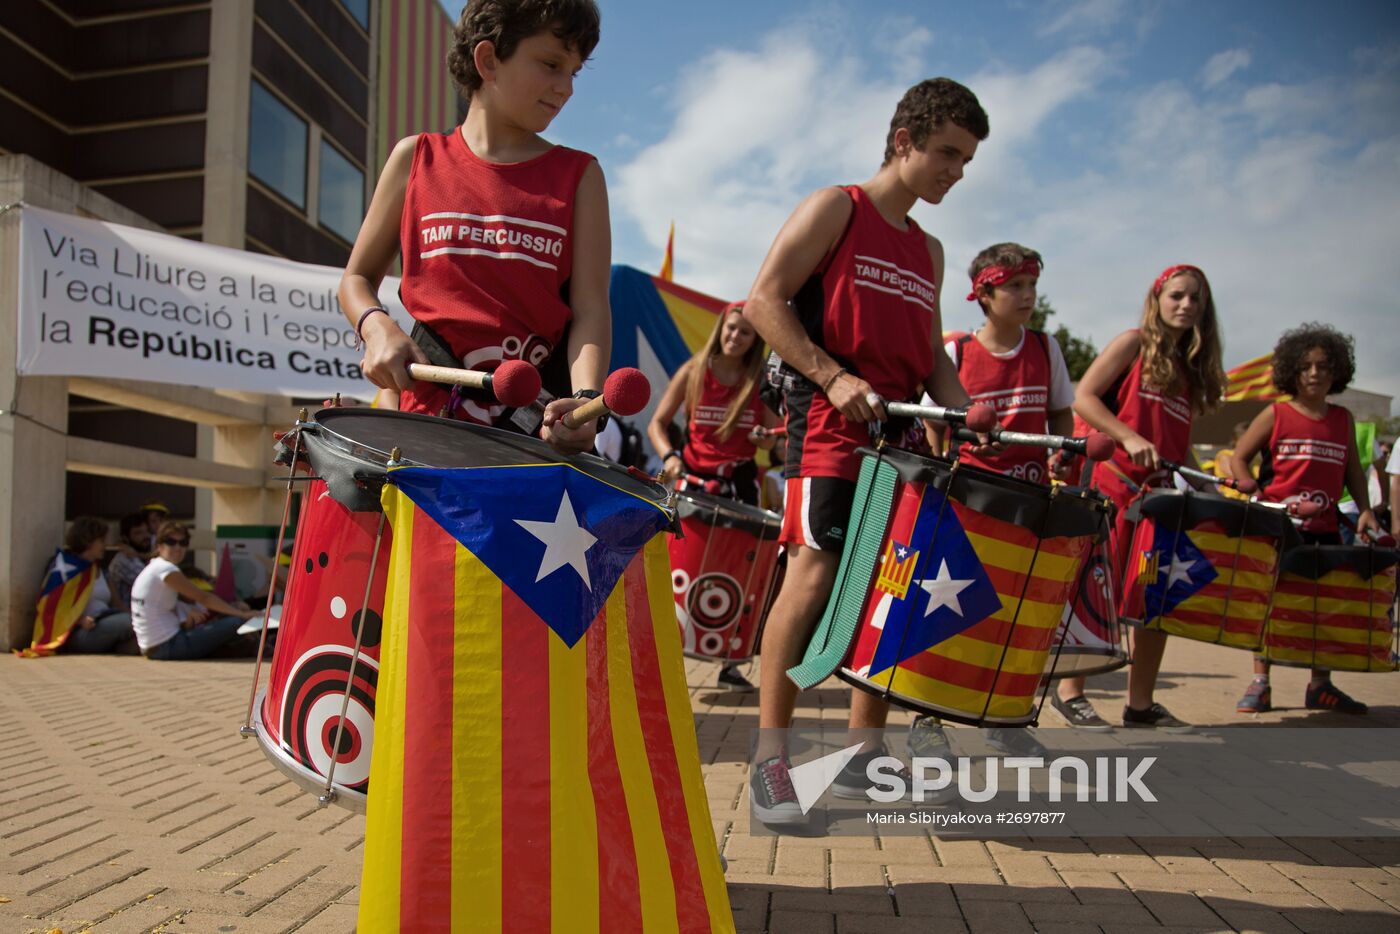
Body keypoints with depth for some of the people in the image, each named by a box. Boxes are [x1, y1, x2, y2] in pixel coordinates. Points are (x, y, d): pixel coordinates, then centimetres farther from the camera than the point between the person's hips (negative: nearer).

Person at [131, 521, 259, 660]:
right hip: (167, 646, -10)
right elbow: (204, 597, -13)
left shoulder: (153, 568, 16)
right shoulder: (165, 569, -13)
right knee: (238, 623, -17)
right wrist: (242, 614, -10)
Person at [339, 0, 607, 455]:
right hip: (429, 409, 1)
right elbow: (357, 278, 15)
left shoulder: (578, 176, 7)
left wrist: (585, 398, -21)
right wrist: (379, 329, -7)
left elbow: (590, 309, -3)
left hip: (538, 423, 0)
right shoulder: (417, 159, 9)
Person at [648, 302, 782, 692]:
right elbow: (657, 423, 0)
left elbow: (772, 437, 6)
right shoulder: (692, 371, -1)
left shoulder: (761, 379, 1)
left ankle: (730, 662, 9)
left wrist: (764, 437, -18)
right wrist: (669, 456, -18)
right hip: (695, 477, -1)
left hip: (740, 480, 1)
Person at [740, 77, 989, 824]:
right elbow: (764, 300, -7)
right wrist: (834, 376, -18)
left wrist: (966, 414, 6)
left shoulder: (929, 253, 23)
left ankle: (863, 752, 17)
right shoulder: (835, 209, 3)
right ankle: (770, 756, -6)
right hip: (828, 427, -7)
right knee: (813, 576, -14)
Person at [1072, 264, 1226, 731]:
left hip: (1160, 493, 7)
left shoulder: (1191, 369, 19)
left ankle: (1141, 702, 18)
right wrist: (1130, 438, -20)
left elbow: (1180, 445, 20)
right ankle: (1070, 692, 8)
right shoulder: (1134, 344, 1)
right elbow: (1082, 398, -9)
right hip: (1114, 485, -7)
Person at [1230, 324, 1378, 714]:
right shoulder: (1275, 415, -1)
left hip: (1324, 528, 4)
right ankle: (1260, 683, 9)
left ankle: (1320, 686, 20)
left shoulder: (1343, 419, 10)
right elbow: (1238, 458, 1)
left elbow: (1352, 469, 17)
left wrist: (1365, 508, 5)